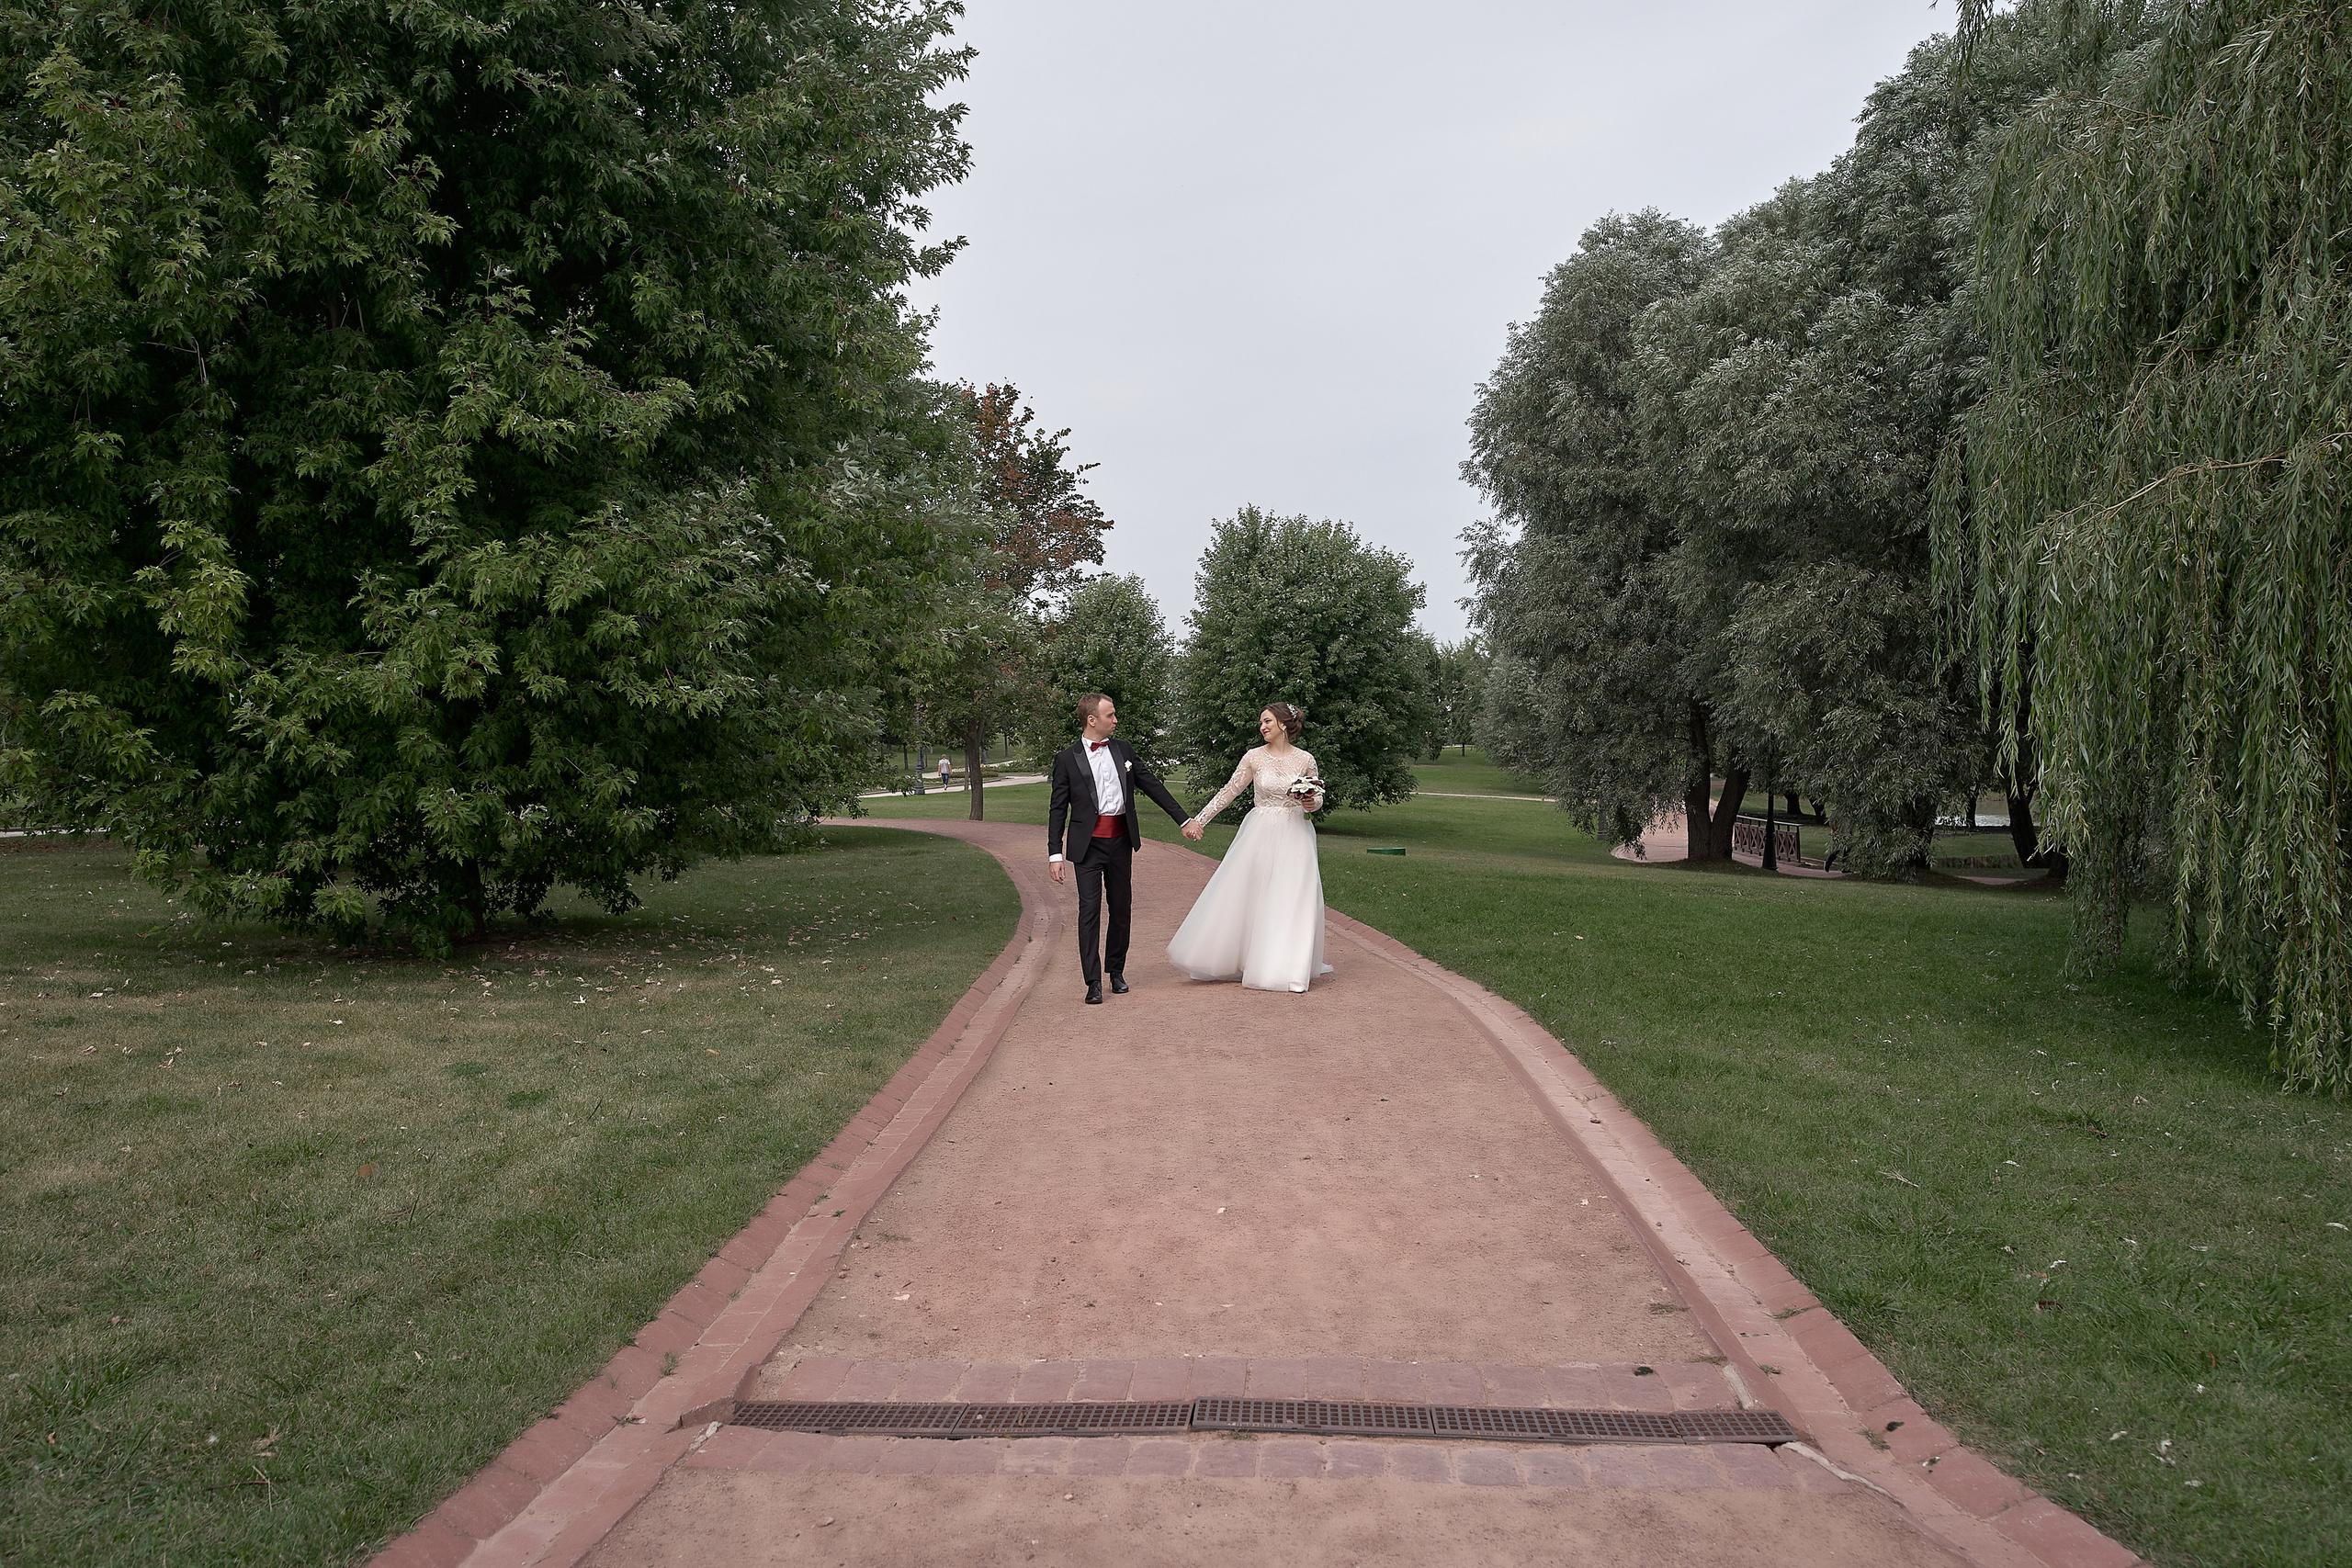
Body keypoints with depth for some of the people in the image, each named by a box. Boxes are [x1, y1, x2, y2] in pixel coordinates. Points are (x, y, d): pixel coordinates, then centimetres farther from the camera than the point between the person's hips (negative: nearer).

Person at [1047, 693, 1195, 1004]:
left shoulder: (1123, 749, 10)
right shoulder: (1067, 758, -1)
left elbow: (1152, 785, 14)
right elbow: (1058, 809, 0)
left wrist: (1185, 820, 12)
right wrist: (1054, 854, -7)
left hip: (1121, 841, 4)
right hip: (1088, 844, -4)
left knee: (1122, 908, 11)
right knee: (1089, 910, -5)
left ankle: (1116, 970, 26)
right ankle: (1093, 981, -2)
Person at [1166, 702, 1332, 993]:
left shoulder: (1305, 759, 0)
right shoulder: (1254, 757, -1)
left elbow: (1318, 796, 12)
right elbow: (1228, 792, 2)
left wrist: (1312, 803, -12)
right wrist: (1198, 819, -2)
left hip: (1294, 835, 0)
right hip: (1259, 834, 0)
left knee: (1292, 900, -2)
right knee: (1246, 897, 1)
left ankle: (1289, 969, 7)